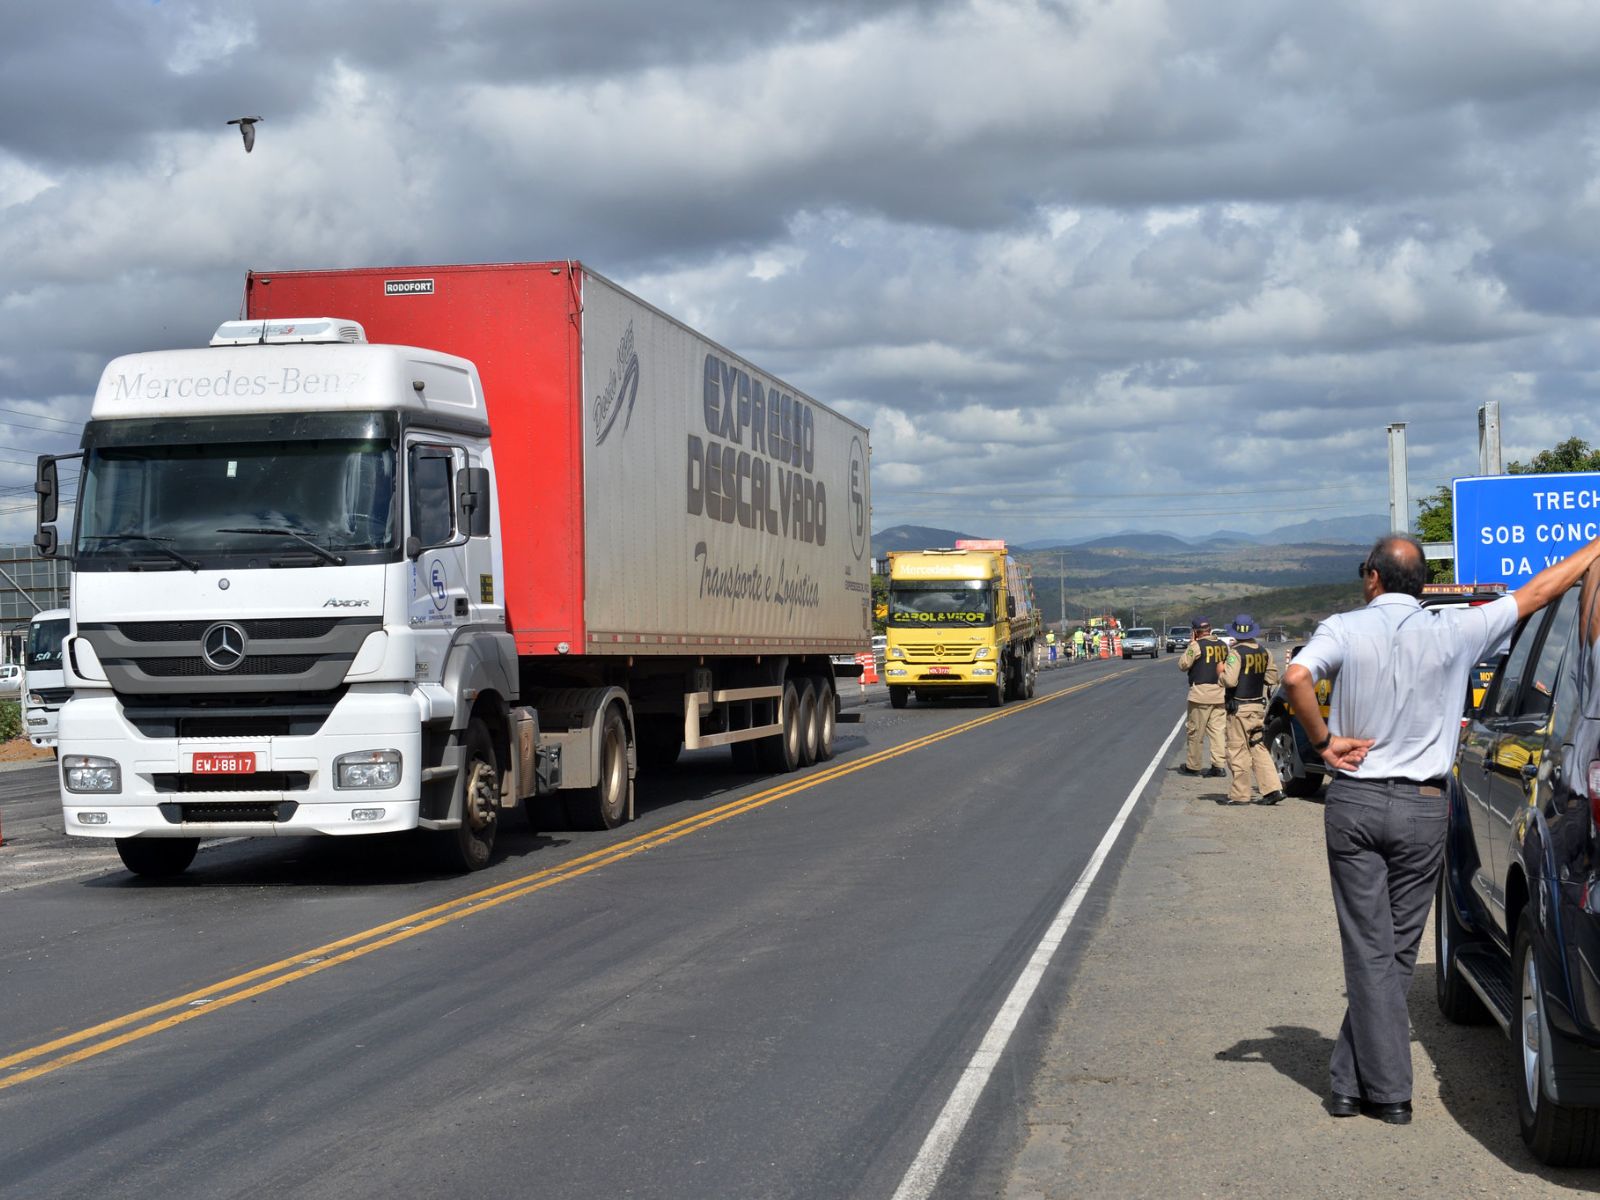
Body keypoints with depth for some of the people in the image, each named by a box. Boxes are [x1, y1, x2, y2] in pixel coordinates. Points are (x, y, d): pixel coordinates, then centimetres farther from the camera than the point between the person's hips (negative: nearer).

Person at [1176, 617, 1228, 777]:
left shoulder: (1197, 645, -12)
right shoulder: (1222, 645, 9)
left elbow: (1183, 665, -7)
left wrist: (1190, 645, -1)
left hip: (1201, 693, -6)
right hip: (1219, 692, 6)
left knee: (1195, 730, 3)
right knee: (1217, 729, 6)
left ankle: (1193, 766, 9)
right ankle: (1218, 765, -1)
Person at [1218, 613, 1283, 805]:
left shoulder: (1236, 653, -15)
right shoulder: (1264, 652, 5)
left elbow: (1230, 681, -23)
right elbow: (1272, 679, 12)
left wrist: (1222, 672, -4)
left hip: (1239, 708, -6)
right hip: (1259, 706, 7)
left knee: (1237, 750, 0)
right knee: (1259, 748, 13)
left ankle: (1239, 794, 3)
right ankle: (1271, 789, 5)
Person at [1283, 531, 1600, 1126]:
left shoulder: (1345, 629, -5)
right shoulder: (1453, 630, 0)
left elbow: (1297, 677, -24)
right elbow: (1536, 592, 10)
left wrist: (1323, 741, -10)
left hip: (1354, 802, -1)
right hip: (1422, 809, 1)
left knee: (1370, 951, 2)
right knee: (1395, 952, 10)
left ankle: (1388, 1090, -2)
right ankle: (1352, 1081, 12)